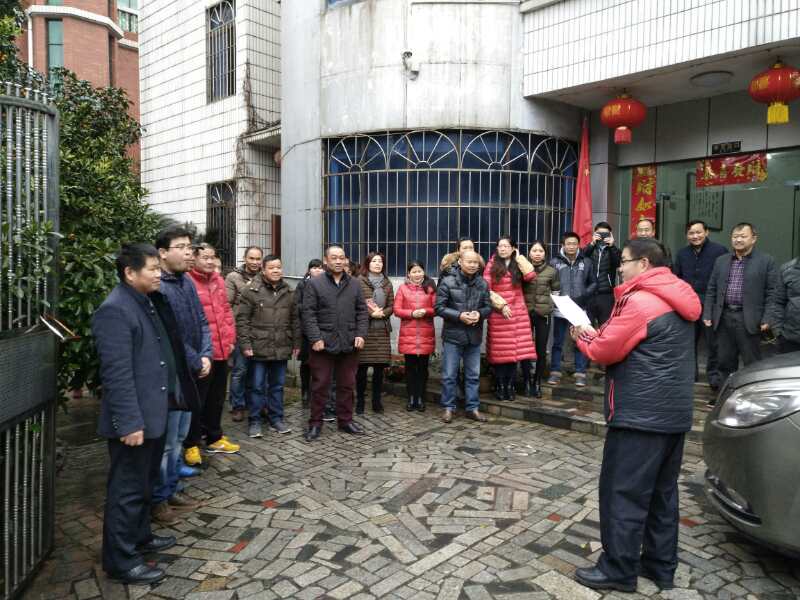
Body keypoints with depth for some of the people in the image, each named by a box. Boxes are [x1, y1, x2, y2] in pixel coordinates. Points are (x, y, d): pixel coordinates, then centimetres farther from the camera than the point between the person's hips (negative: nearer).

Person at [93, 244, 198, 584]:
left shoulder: (149, 301, 10)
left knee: (145, 483, 22)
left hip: (154, 412, 9)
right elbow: (117, 374, -24)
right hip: (134, 420, -9)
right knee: (127, 489, 5)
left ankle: (140, 537, 39)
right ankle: (120, 561, 19)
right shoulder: (114, 310, -19)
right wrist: (130, 422, -24)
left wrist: (174, 395, 18)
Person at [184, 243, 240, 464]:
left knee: (216, 398, 19)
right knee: (197, 399, 4)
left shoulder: (218, 281, 12)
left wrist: (230, 338, 11)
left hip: (221, 351, 8)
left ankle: (214, 439, 33)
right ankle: (191, 445, 18)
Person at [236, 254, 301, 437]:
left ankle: (276, 418, 25)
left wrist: (296, 343, 10)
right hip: (259, 348, -4)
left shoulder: (288, 292, 9)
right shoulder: (251, 290, -5)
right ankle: (254, 421, 17)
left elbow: (295, 320, 13)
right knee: (257, 386, 5)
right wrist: (245, 344, -11)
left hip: (282, 348, 4)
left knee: (277, 385, 13)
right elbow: (242, 320, -6)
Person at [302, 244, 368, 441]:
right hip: (323, 343, -3)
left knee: (347, 385, 12)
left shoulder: (354, 284, 11)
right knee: (320, 385, 4)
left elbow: (362, 311, 11)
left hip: (349, 344, 4)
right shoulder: (314, 284, -1)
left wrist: (361, 334, -1)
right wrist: (316, 338, -13)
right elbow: (308, 313, -6)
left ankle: (345, 420, 26)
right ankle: (315, 423, 17)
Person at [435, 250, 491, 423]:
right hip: (453, 335, -4)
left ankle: (472, 408, 23)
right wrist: (459, 316, -18)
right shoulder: (447, 282, -7)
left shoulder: (482, 283, 5)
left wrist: (479, 314, -14)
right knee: (449, 375, 4)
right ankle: (448, 407, 17)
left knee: (473, 375, 11)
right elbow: (439, 307, -9)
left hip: (474, 336, 4)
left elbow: (488, 307, 9)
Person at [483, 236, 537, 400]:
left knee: (515, 349, 0)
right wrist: (500, 304, -11)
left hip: (518, 313, 2)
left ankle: (510, 386, 11)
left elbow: (531, 276, -7)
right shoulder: (492, 265, 4)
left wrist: (519, 258, 0)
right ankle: (500, 386, 9)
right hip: (498, 314, -2)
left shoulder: (518, 265, 12)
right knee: (499, 351, -2)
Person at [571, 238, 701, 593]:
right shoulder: (675, 298, 13)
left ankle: (617, 570, 11)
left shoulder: (639, 301, -18)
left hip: (641, 414, -10)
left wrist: (582, 339, 4)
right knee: (662, 492, 16)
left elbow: (605, 352, -15)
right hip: (673, 412, 10)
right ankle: (660, 565, 27)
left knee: (623, 493, 1)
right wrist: (597, 334, 6)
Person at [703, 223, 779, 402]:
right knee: (725, 361, 12)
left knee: (752, 363, 3)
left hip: (749, 319, -4)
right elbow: (711, 290, 12)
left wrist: (768, 319, -12)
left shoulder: (766, 261, -1)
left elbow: (772, 293, -4)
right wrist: (707, 314, 5)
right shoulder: (721, 261, 11)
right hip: (723, 318, 4)